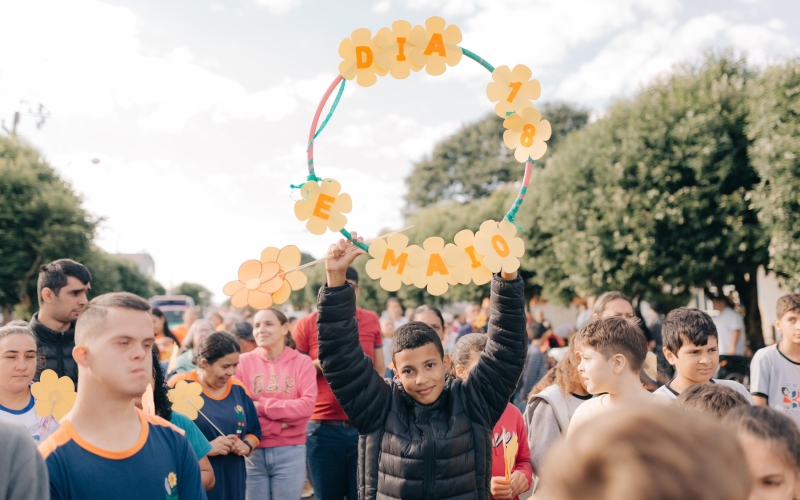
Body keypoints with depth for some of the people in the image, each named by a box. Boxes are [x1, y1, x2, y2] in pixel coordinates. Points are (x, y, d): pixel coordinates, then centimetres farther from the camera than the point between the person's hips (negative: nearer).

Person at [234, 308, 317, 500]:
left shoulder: (302, 362, 0)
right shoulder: (243, 361, 0)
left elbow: (307, 405, -11)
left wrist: (262, 406, -14)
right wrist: (278, 424, -13)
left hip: (290, 452, 0)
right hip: (253, 452, 0)